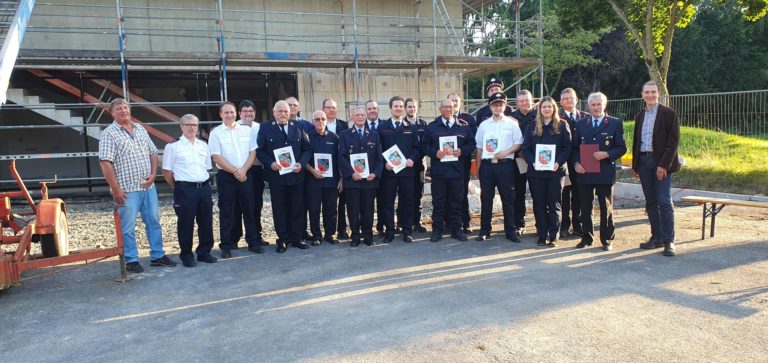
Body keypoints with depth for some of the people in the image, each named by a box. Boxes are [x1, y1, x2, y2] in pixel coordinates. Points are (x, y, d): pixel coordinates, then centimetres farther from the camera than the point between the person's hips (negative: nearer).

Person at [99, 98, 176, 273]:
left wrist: (153, 174, 1)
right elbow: (105, 163, -12)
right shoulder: (109, 133, -6)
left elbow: (153, 153, 17)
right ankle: (131, 260, 14)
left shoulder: (140, 129, 12)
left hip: (148, 186, 6)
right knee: (128, 227, 2)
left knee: (154, 221, 10)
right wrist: (115, 189, -16)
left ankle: (157, 256, 21)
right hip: (127, 189, -6)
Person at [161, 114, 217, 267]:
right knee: (186, 224, 1)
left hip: (204, 187, 5)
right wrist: (177, 188, 1)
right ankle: (186, 255, 14)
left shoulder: (203, 145, 13)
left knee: (206, 222, 9)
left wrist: (205, 183, 11)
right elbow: (166, 170, -2)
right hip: (185, 189, -5)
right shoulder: (174, 146, -3)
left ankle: (204, 252, 23)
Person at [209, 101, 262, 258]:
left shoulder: (246, 130, 7)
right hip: (226, 176, -2)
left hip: (245, 175, 3)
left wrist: (243, 170, -9)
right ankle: (226, 246, 11)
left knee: (249, 210, 8)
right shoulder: (216, 133, -2)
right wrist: (235, 172, -11)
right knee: (226, 212, 3)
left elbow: (252, 152, 4)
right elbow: (216, 157, -7)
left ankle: (253, 242, 18)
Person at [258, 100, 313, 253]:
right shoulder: (265, 129, 1)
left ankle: (297, 238, 19)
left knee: (298, 208, 7)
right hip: (276, 175, -2)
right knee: (279, 210, 6)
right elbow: (260, 151, 0)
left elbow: (307, 148, 7)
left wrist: (301, 163, -9)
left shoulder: (298, 127, 7)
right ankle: (283, 239, 16)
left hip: (296, 175, 2)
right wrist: (270, 163, -16)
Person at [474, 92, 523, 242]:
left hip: (505, 164, -2)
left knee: (508, 199, 1)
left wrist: (506, 152, -13)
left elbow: (519, 143, 2)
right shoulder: (484, 125, 10)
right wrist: (478, 167, 9)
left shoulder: (512, 123, 4)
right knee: (486, 199, 6)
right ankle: (485, 230, 14)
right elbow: (479, 147, 12)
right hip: (487, 164, 2)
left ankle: (510, 231, 8)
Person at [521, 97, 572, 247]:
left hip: (555, 171, -2)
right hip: (536, 171, 2)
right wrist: (533, 162, -12)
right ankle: (542, 235, 14)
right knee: (539, 204, 6)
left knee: (554, 204, 2)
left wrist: (558, 163, -15)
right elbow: (526, 149, 4)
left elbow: (567, 147, -1)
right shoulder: (532, 127, 8)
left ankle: (553, 236, 10)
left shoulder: (562, 126, 4)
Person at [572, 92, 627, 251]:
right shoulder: (581, 124, 9)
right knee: (585, 207, 8)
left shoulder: (615, 123, 1)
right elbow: (575, 147, 11)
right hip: (584, 172, 2)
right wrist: (576, 163, -5)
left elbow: (621, 148, 0)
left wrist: (607, 154, -17)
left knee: (606, 207, 5)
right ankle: (586, 237, 20)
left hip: (605, 172, -2)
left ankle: (607, 239, 17)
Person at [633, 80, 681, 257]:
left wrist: (664, 165, -16)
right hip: (643, 162, 5)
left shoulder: (669, 114, -3)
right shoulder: (640, 116, 14)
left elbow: (673, 141, -9)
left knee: (664, 202, -7)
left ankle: (668, 241, -3)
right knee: (650, 202, 8)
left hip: (661, 162, -5)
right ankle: (656, 237, 16)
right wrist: (635, 165, 12)